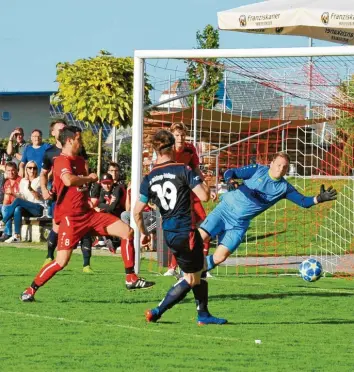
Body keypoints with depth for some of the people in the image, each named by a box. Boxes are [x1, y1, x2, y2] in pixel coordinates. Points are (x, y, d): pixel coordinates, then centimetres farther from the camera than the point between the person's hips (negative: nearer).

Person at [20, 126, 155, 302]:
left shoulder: (80, 161, 15)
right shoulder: (62, 161, -13)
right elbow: (69, 180, -35)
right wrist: (89, 178, -18)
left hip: (88, 213, 8)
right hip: (70, 217, -8)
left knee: (127, 231, -1)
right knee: (61, 261, -14)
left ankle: (131, 279, 4)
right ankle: (30, 290, 4)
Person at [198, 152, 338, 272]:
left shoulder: (284, 188, 0)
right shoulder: (257, 170, -6)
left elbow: (303, 201, -6)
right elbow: (229, 172, -5)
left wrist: (319, 198, -26)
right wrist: (230, 181, -28)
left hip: (239, 224, 2)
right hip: (225, 209, -2)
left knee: (220, 257, -10)